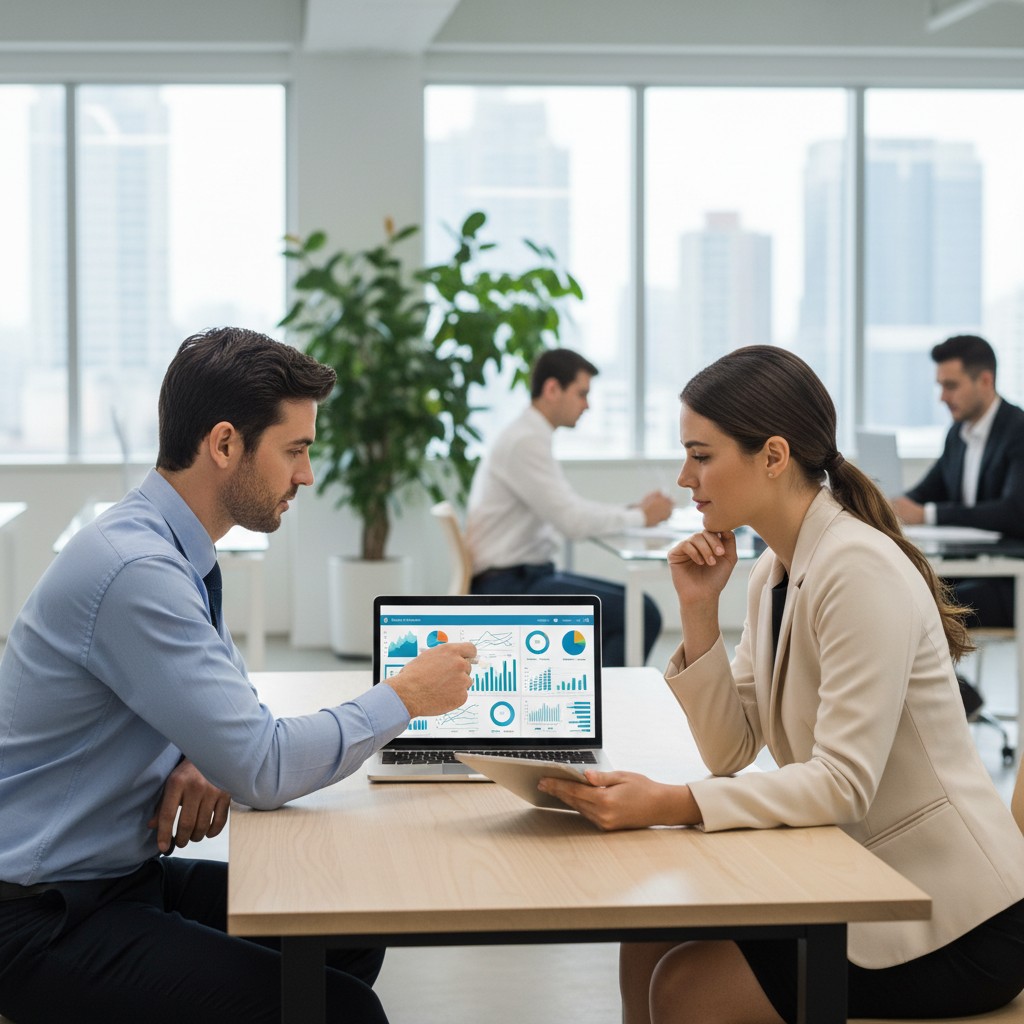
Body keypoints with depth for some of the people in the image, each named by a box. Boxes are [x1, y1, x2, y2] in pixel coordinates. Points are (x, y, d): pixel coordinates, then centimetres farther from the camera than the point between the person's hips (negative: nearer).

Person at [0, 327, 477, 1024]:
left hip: (127, 873, 10)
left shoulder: (175, 551, 6)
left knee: (349, 940, 5)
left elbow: (235, 709, 20)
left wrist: (206, 763, -4)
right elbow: (264, 771, -24)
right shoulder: (135, 572, -25)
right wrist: (405, 697, -12)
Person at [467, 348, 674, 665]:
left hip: (525, 578, 10)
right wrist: (639, 517, -9)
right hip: (509, 587, -10)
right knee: (640, 614, -15)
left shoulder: (531, 437, 15)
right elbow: (572, 520, -22)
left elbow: (572, 509, 19)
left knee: (636, 607, 10)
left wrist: (635, 509, 5)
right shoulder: (524, 442, -18)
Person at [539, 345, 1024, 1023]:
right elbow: (730, 752, 5)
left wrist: (668, 806, -33)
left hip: (952, 923, -8)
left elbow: (842, 785, -26)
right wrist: (700, 612, -5)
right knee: (647, 951, 1)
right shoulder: (775, 571, 8)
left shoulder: (859, 569, -21)